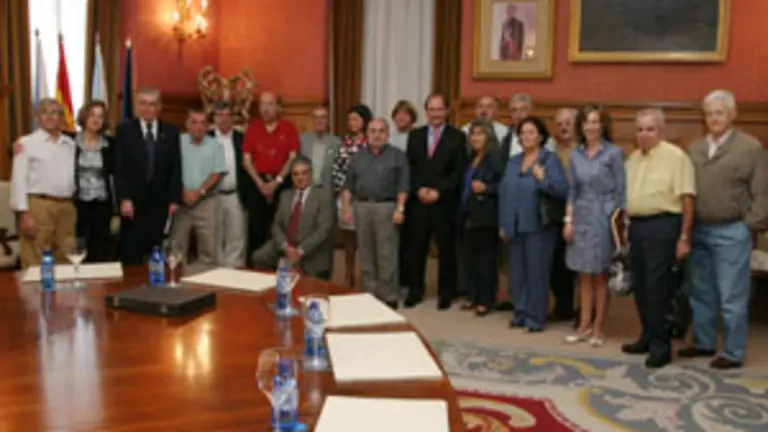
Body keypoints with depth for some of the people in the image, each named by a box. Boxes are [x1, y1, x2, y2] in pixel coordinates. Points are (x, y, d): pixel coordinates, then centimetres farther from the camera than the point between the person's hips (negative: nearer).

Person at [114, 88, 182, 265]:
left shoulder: (171, 132, 8)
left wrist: (174, 199, -1)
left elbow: (176, 168, 6)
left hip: (161, 201, 1)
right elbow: (119, 169, -1)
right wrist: (124, 199, -10)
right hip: (133, 200, -1)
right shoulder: (124, 130, 4)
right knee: (131, 253, 2)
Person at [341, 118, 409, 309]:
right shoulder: (359, 157, 14)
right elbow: (349, 185, 12)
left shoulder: (397, 156, 3)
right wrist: (346, 207, 2)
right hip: (362, 207, 4)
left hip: (386, 207, -4)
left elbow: (403, 186, -4)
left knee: (387, 256, -3)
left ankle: (389, 297, 5)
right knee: (366, 255, 8)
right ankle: (370, 294, 16)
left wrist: (400, 209, -13)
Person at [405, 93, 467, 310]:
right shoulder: (415, 135, 11)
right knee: (417, 248, 7)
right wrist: (419, 189, -9)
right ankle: (415, 290, 18)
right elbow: (409, 167, 7)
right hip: (419, 201, 3)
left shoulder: (457, 136, 1)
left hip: (445, 202, -2)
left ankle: (446, 293, 14)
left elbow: (459, 171, -5)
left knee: (446, 249, 4)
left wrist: (439, 192, -14)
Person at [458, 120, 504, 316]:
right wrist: (461, 210, 16)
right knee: (469, 257, 10)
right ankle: (473, 297, 20)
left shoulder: (495, 158, -8)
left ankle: (485, 300, 6)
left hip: (486, 216, -8)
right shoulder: (471, 159, 16)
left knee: (486, 258, -1)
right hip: (468, 215, 8)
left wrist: (485, 188, -24)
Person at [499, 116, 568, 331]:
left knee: (536, 273, -1)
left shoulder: (550, 159, -4)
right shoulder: (513, 162, 13)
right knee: (517, 272, 11)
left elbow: (563, 191, -13)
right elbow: (504, 193, 13)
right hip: (515, 226, 6)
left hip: (538, 226, -6)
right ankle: (520, 313, 23)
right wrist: (503, 224, 9)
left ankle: (536, 317, 8)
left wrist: (543, 179, -28)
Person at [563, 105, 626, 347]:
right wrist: (568, 220, 4)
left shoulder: (614, 153, -4)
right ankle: (584, 325, 16)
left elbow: (621, 191, -5)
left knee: (600, 275, 2)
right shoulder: (576, 155, 9)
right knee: (584, 275, 8)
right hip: (581, 217, 4)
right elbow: (572, 190, 10)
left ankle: (598, 328, 12)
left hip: (603, 218, -4)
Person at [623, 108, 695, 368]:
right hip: (637, 226, 7)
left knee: (657, 287, -5)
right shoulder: (633, 158, 13)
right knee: (640, 286, 13)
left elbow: (687, 199, -11)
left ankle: (661, 345, 6)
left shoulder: (675, 156, -8)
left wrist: (684, 237, -14)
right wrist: (626, 226, 15)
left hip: (662, 226, -7)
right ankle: (648, 337, 27)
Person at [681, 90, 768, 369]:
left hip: (731, 232, -6)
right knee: (701, 293, 15)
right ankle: (704, 343, 29)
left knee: (732, 297, 1)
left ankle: (733, 353, 12)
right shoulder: (695, 148, 11)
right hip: (699, 230, 6)